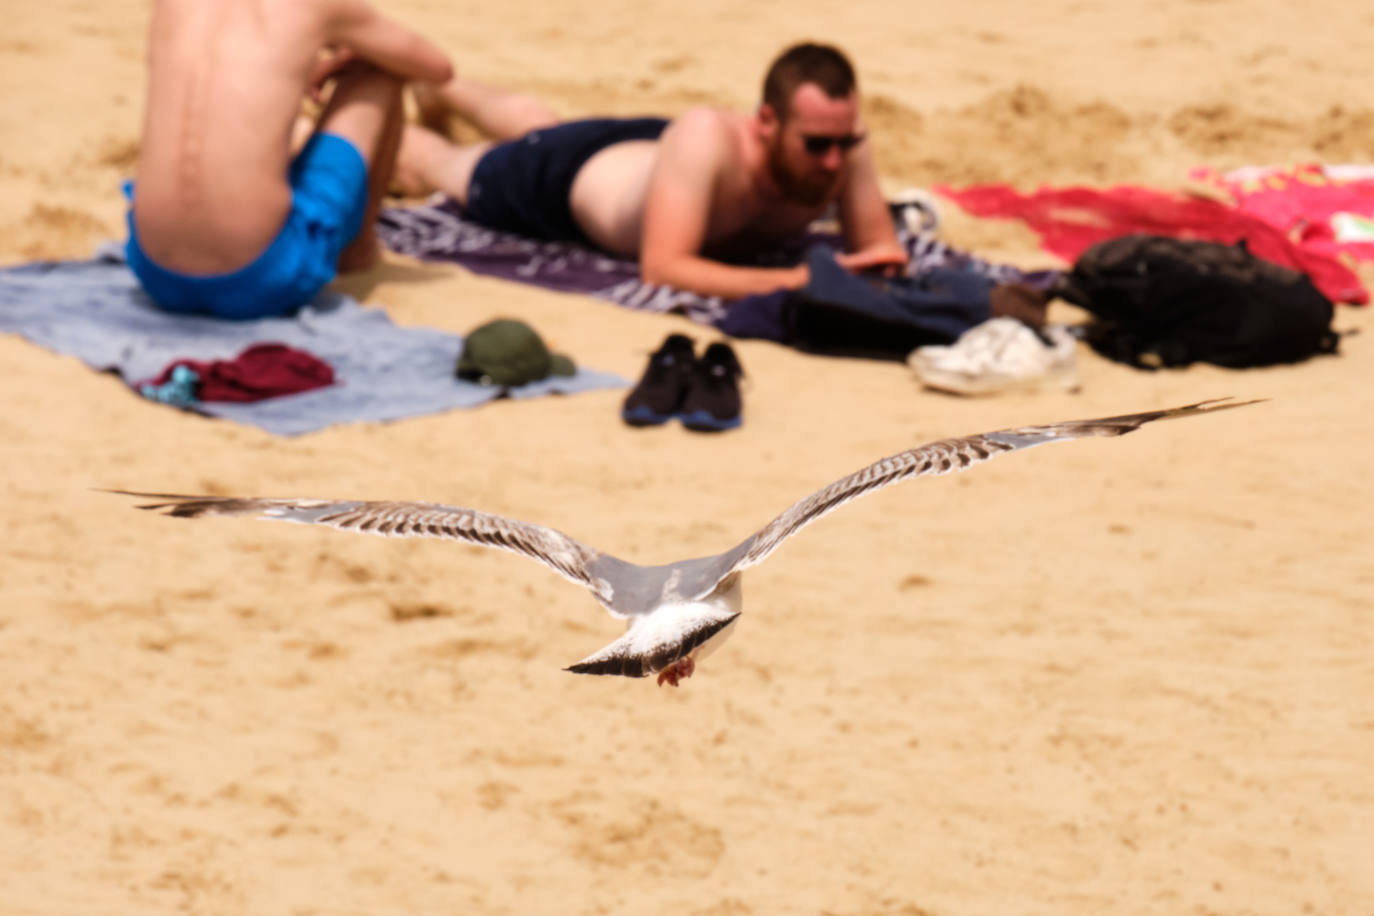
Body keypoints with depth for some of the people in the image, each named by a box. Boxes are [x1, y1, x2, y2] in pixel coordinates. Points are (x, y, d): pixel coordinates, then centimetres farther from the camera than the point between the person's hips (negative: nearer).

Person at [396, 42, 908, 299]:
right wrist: (789, 281, -62)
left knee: (534, 125, 39)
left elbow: (877, 245, -23)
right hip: (569, 174, -5)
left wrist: (881, 260, -47)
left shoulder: (843, 141, -37)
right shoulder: (707, 137, -51)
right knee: (422, 169, 26)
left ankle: (442, 90, 69)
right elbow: (662, 269, -54)